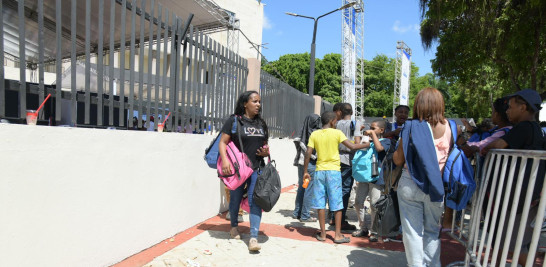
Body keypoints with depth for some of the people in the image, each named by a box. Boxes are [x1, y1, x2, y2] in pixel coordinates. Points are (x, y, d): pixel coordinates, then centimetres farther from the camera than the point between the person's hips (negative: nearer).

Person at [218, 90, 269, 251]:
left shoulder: (261, 123, 14)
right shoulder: (234, 121, -3)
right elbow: (222, 142, -6)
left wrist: (266, 152, 1)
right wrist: (225, 161, -20)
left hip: (256, 169, 3)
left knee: (255, 201, -5)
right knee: (235, 199, 13)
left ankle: (254, 238, -2)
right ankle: (234, 227, 39)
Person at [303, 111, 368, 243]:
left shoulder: (314, 135, 3)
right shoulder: (337, 133, -4)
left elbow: (308, 154, -2)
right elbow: (352, 146, -8)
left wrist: (305, 172, 4)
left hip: (320, 171, 3)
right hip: (334, 171, -2)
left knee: (320, 203, 8)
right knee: (337, 204, 6)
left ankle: (322, 233, 15)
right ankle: (338, 235, 12)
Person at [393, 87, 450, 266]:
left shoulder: (411, 127, -8)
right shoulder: (449, 127, -2)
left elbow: (398, 160, -5)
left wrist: (400, 144, 11)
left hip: (410, 184, -2)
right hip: (435, 186, 3)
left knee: (413, 231, 9)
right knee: (432, 231, 18)